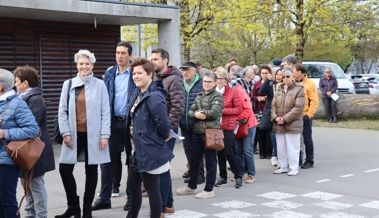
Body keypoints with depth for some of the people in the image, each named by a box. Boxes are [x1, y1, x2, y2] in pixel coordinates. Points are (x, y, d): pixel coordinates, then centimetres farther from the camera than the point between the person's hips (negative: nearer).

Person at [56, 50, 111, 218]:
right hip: (74, 134, 2)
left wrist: (105, 135, -8)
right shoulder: (68, 84, 5)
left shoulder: (99, 85, -1)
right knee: (65, 169, 0)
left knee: (91, 170, 6)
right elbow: (62, 111, 5)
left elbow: (106, 112, -2)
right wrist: (66, 133, -4)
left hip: (93, 134, -2)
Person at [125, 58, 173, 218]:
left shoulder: (154, 96, -22)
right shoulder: (137, 94, 9)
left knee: (152, 189, 1)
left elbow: (163, 123, -28)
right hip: (137, 150, 10)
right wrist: (132, 144, 13)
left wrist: (164, 136, -10)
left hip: (149, 151, -10)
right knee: (132, 185, 20)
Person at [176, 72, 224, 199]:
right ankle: (191, 187, 27)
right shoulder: (199, 96, 16)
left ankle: (209, 190, 11)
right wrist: (196, 114, -12)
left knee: (210, 162, 2)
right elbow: (190, 112, 10)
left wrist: (200, 113, -6)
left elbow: (215, 112, -18)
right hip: (197, 132, 7)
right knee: (193, 160, 14)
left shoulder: (217, 96, -3)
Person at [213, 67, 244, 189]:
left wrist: (223, 110, -14)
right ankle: (223, 177, 20)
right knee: (220, 152, 9)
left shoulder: (233, 92, -4)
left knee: (228, 152, -5)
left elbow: (238, 110, -6)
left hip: (227, 126, -4)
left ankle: (238, 176, 10)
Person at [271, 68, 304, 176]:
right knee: (280, 147, 13)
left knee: (292, 148, 0)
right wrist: (275, 117, -8)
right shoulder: (279, 89, 11)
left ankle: (294, 168, 11)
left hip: (292, 124, -6)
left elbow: (298, 107, -14)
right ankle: (283, 167, 25)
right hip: (278, 124, 6)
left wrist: (285, 118, -17)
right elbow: (273, 105, 10)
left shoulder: (298, 89, -6)